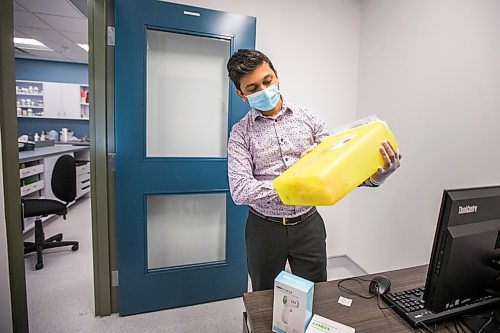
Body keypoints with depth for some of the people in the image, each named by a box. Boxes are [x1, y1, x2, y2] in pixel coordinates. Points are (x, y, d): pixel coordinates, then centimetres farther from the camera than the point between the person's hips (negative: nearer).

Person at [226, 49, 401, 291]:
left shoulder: (308, 118, -1)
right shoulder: (241, 133, -7)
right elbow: (240, 191, -17)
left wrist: (374, 175, -24)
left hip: (308, 225, 1)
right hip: (265, 228, -1)